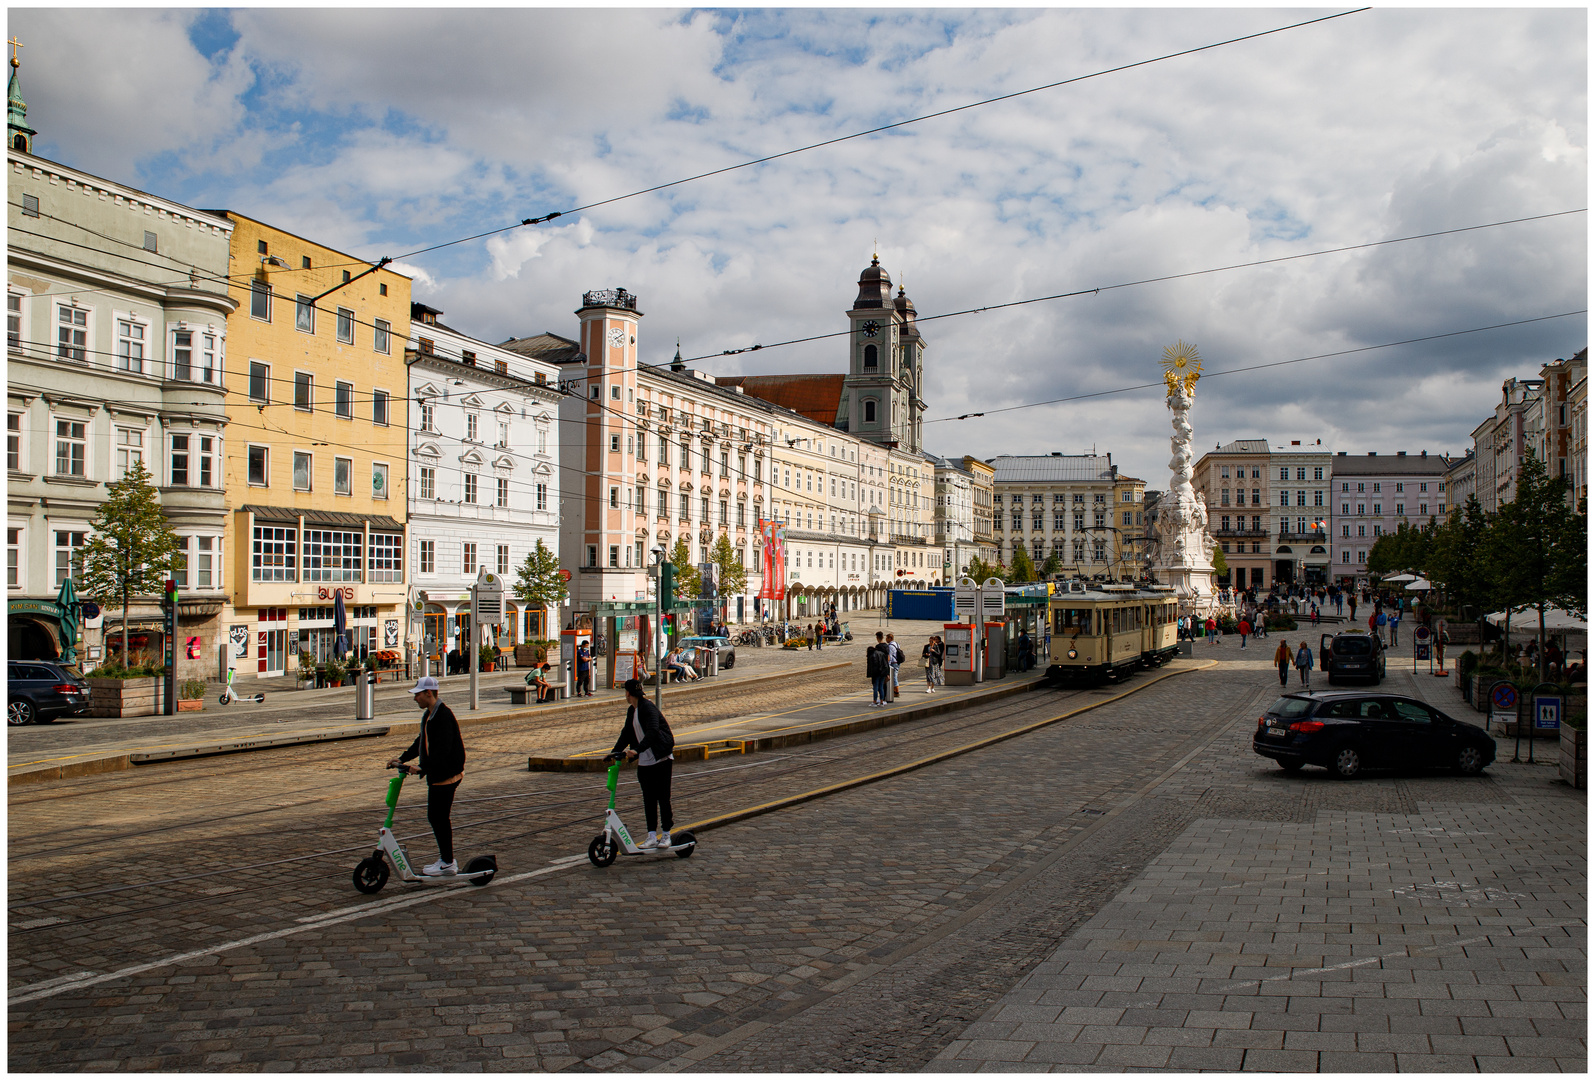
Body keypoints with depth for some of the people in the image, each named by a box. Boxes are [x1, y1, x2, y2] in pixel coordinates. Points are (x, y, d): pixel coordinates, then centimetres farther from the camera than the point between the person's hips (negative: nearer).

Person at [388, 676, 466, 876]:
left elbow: (442, 750, -27)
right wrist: (402, 758, 16)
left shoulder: (444, 716, -20)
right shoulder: (428, 714, 13)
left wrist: (423, 768, -29)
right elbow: (422, 742, 23)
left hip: (446, 775, -10)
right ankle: (447, 860, 22)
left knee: (438, 818, -3)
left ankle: (447, 862, 7)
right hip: (436, 775, 10)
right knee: (436, 818, 14)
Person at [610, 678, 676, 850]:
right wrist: (615, 752, 7)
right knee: (648, 799, 6)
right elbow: (627, 734, 18)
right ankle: (652, 836, 8)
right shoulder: (631, 711, 11)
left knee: (662, 797, -1)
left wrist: (637, 750, -39)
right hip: (644, 761, 8)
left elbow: (652, 732, -30)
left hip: (661, 759, -8)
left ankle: (666, 835, 8)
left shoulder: (648, 708, -17)